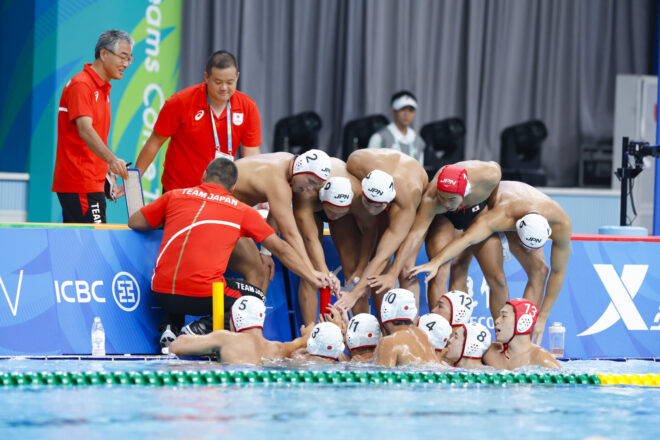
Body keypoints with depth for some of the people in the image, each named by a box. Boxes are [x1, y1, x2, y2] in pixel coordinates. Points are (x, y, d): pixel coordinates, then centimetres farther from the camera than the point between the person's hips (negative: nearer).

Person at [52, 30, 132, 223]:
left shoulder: (103, 89, 20)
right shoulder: (80, 85, -11)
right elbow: (84, 129, -24)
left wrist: (109, 172, 14)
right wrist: (111, 159, -37)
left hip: (93, 183, 9)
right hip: (80, 185, -9)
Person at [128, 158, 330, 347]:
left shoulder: (175, 196, 12)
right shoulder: (241, 210, 10)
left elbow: (134, 222, 19)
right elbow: (280, 249, 14)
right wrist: (312, 277, 24)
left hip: (162, 295, 4)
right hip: (203, 298, -4)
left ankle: (171, 327, 12)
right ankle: (203, 329, -2)